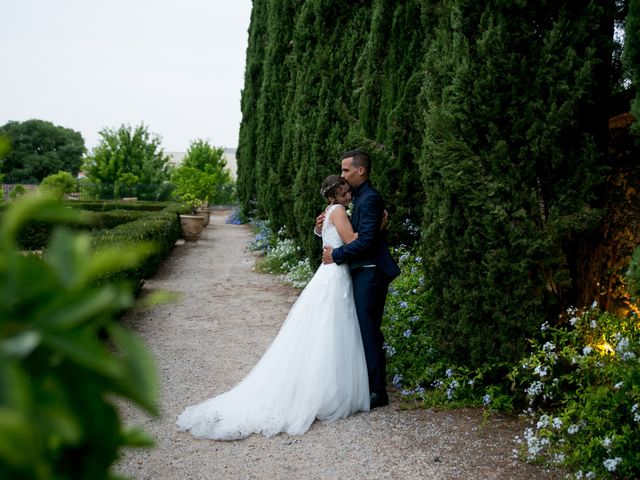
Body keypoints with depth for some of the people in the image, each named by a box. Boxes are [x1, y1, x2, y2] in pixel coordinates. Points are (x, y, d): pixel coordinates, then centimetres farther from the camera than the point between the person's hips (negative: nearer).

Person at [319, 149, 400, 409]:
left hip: (370, 273, -10)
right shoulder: (360, 197, 16)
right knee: (363, 327, 13)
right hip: (361, 271, 10)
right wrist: (326, 227, 4)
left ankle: (377, 390, 1)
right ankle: (367, 382, 23)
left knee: (368, 329, -6)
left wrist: (336, 254, -14)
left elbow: (366, 240, -22)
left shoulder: (370, 198, -15)